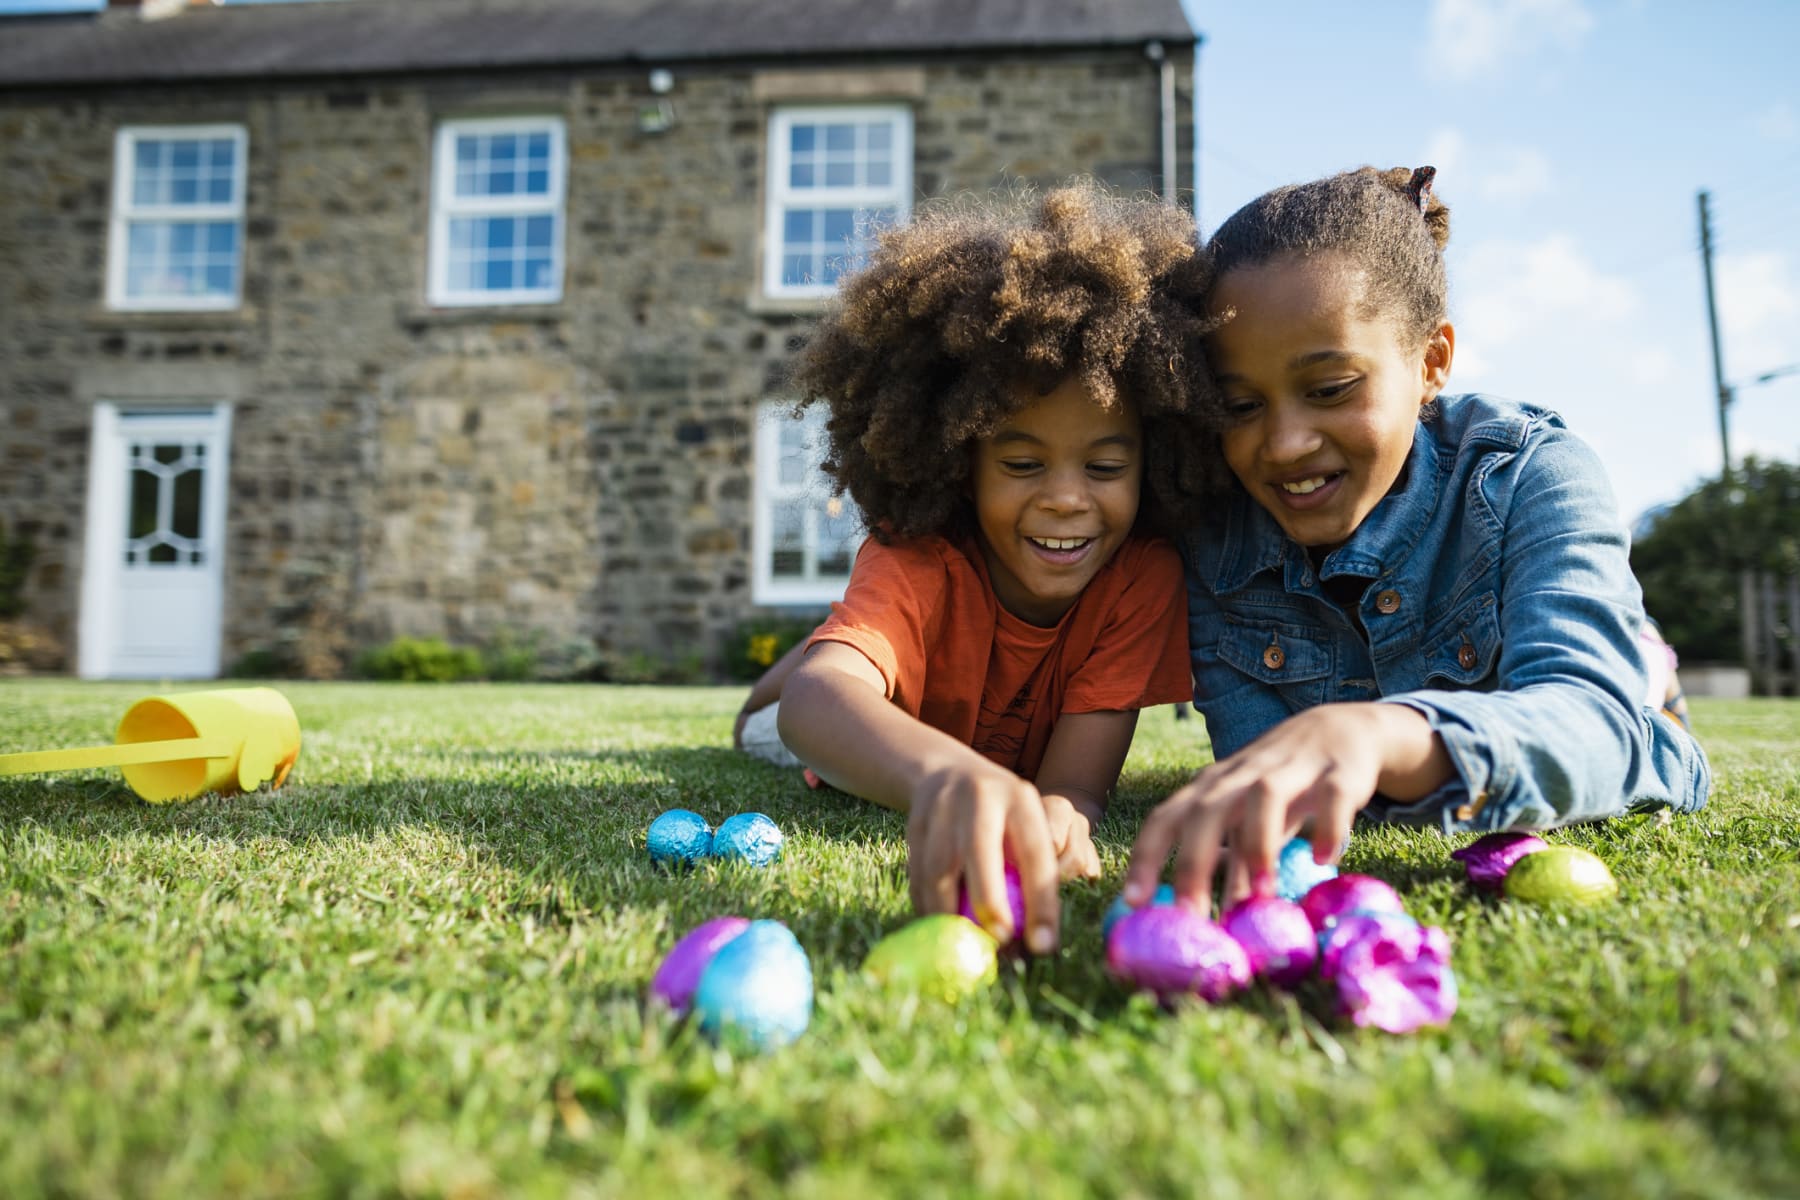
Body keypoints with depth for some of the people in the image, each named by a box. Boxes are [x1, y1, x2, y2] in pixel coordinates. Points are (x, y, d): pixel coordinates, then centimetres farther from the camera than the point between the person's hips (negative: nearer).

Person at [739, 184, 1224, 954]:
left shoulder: (1145, 573, -38)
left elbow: (1074, 783, -41)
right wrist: (946, 771, -88)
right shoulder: (915, 560, -44)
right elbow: (813, 701, -65)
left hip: (1021, 760, 2)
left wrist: (1059, 814, -68)